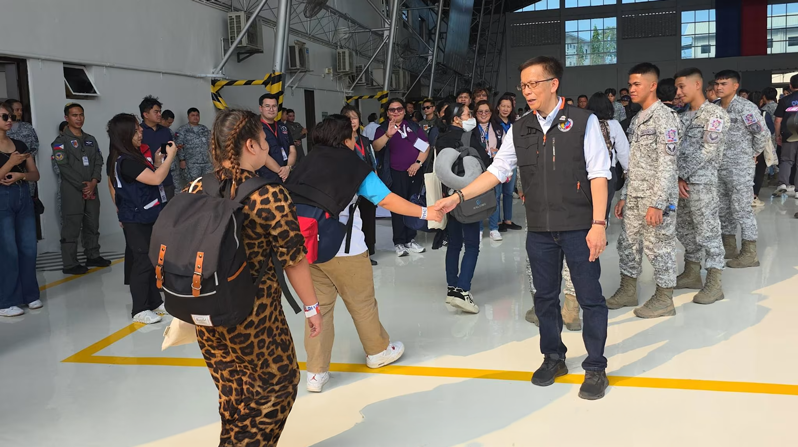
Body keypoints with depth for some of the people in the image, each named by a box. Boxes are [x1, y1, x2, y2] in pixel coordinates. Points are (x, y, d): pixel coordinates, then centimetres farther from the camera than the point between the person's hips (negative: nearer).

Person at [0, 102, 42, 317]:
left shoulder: (20, 145, 12)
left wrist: (21, 174, -9)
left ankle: (30, 295, 17)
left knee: (28, 248, 6)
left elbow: (35, 175, 10)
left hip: (24, 198, 6)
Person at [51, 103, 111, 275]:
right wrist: (82, 186, -13)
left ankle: (93, 256, 23)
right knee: (71, 228, -4)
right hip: (72, 191, -6)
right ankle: (70, 264, 0)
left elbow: (98, 162, 8)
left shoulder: (91, 140, 15)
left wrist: (93, 182, -8)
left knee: (92, 225, 12)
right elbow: (64, 167, -12)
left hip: (91, 189, 6)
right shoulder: (61, 141, -3)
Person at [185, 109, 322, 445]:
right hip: (253, 311, -6)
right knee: (276, 383, 15)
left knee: (232, 390, 22)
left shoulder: (196, 190, -2)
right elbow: (294, 259, -13)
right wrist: (312, 307, 0)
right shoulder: (270, 196, -17)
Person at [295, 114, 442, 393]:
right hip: (341, 246, -4)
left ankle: (316, 373, 14)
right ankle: (378, 351, 34)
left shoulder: (308, 163, 10)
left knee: (318, 305, 12)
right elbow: (386, 200, -7)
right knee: (362, 302, 14)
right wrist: (425, 213, 0)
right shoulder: (354, 165, -2)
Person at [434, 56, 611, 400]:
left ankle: (595, 368, 20)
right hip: (539, 230, 4)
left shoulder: (583, 121, -5)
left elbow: (598, 174, -8)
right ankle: (553, 358, 34)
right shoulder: (520, 130, 7)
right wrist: (459, 197, 0)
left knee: (590, 297, 4)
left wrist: (598, 223, -14)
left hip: (579, 228, -4)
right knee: (545, 296, 15)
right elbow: (498, 170, 9)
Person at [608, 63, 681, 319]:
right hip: (634, 196, 8)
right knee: (627, 244, 14)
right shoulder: (637, 120, 15)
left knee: (658, 247, 1)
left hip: (656, 197, -8)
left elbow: (667, 164, -17)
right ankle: (628, 291, 28)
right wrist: (624, 197, 16)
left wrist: (657, 203, -21)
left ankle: (664, 299, 14)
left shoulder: (665, 117, -12)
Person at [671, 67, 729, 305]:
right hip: (681, 182, 8)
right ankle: (692, 274, 27)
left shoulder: (715, 114, -8)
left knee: (708, 232, -4)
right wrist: (677, 178, -3)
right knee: (684, 230, 14)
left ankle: (714, 283, 3)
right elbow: (678, 150, 11)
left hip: (702, 182, -8)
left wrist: (682, 175, -13)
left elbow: (707, 152, -15)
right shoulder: (684, 116, 15)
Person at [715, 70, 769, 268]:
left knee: (742, 209, -4)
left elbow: (763, 134, -10)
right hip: (719, 167, 7)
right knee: (723, 209, 13)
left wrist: (753, 154, -2)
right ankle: (729, 246, 25)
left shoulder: (746, 107, -12)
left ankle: (750, 253, 4)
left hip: (740, 168, -7)